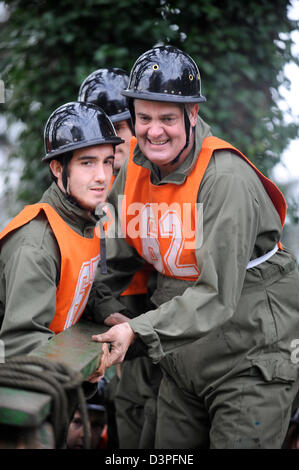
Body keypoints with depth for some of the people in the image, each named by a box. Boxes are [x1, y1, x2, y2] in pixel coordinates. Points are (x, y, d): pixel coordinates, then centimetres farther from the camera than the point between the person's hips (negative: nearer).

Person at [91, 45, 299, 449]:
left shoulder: (227, 179, -23)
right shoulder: (134, 169, -1)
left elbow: (218, 296, -27)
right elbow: (119, 256, 11)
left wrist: (140, 330, -31)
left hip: (250, 361, -6)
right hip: (182, 359, 7)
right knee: (170, 448, 15)